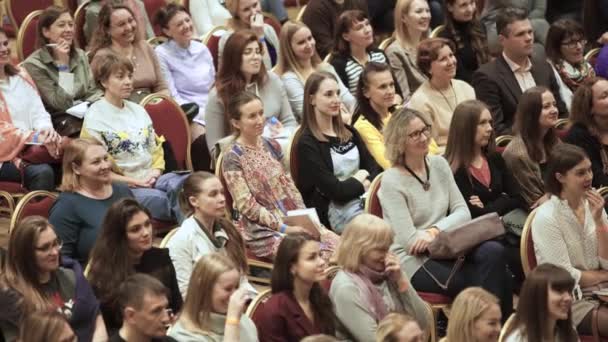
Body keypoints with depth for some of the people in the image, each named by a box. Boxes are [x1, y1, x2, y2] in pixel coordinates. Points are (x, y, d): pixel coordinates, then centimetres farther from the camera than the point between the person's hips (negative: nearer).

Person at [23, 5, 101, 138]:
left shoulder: (80, 55, 12)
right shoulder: (34, 65, -9)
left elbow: (92, 93, 12)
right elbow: (60, 104, -15)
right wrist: (63, 63, -17)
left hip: (86, 115, 6)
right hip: (57, 123, -6)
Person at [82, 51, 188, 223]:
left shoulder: (138, 110, 19)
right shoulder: (94, 117, -1)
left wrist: (155, 173, -3)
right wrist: (133, 182, -12)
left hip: (152, 178, 6)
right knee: (158, 199, -38)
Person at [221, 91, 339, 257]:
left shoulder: (271, 146, 12)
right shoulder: (233, 157, -8)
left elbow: (288, 185, 14)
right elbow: (247, 206, -13)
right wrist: (283, 228, -17)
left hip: (294, 220, 6)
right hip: (263, 230, -6)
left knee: (338, 244, -15)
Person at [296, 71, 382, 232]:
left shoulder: (349, 132, 20)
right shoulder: (307, 143, -5)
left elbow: (375, 169, 11)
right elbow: (335, 190, -12)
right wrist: (359, 179, 3)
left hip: (365, 200, 7)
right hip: (335, 210, -7)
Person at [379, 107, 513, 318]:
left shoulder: (439, 164, 9)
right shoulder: (391, 182, -10)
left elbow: (463, 212, 4)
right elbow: (409, 241, -13)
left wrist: (435, 231, -13)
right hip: (414, 262, -6)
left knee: (493, 252, -25)